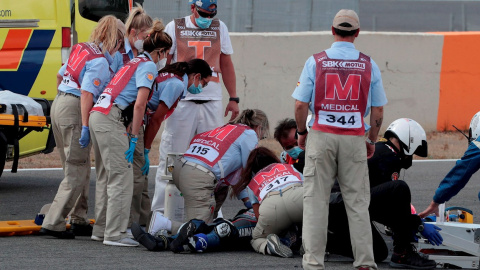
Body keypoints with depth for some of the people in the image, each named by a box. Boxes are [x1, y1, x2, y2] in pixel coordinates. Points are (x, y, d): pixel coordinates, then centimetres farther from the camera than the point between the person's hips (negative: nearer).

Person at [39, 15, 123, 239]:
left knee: (80, 169, 17)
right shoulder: (99, 62, -14)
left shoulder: (81, 49, 11)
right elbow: (87, 94, -22)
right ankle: (53, 223, -9)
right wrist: (85, 127, -24)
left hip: (59, 104, 9)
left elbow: (60, 75, 22)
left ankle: (79, 221, 22)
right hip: (75, 111, -9)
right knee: (76, 174, -5)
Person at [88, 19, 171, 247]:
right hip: (110, 119, -9)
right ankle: (114, 234, -11)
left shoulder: (134, 63, 24)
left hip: (98, 115, 9)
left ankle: (101, 229, 21)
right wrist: (133, 138, -12)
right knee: (121, 176, -9)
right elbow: (139, 104, -13)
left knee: (105, 176, 16)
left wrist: (129, 133, 17)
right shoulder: (148, 66, -3)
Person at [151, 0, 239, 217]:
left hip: (212, 101, 3)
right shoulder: (174, 28, 4)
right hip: (182, 100, -3)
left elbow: (226, 64, 17)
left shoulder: (219, 28, 12)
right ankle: (159, 210, -1)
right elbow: (163, 63, 5)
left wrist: (233, 98, 12)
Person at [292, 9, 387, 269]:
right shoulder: (368, 65, 1)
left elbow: (300, 104, -5)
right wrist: (371, 141, 16)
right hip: (354, 138, 1)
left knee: (315, 200, 3)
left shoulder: (315, 62, -2)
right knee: (357, 202, 5)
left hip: (322, 135, -1)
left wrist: (302, 133, 11)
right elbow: (378, 111, 3)